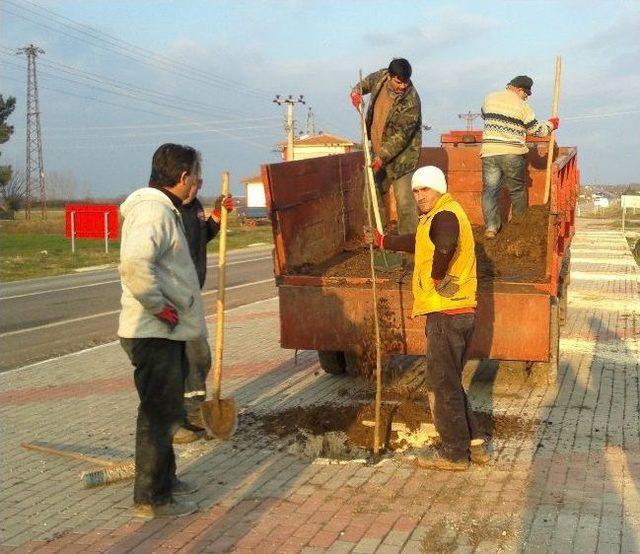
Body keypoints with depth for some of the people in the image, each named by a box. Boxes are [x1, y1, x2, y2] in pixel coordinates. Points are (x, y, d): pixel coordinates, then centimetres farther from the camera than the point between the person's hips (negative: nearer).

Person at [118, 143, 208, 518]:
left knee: (166, 410, 22)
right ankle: (152, 499, 10)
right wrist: (159, 306, -26)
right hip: (153, 333, -11)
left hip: (166, 332, 11)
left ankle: (164, 477, 37)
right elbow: (135, 263, -36)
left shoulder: (165, 210, 15)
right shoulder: (153, 210, -19)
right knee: (159, 413, -1)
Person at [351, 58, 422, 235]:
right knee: (382, 189, 20)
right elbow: (367, 82, 18)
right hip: (379, 148, 7)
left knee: (403, 200, -12)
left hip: (400, 154, -7)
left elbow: (401, 136, -25)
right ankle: (392, 222, 39)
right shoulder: (381, 77, -7)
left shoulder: (411, 101, -25)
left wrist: (383, 156, -30)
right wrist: (357, 91, -2)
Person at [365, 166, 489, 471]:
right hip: (460, 313, 10)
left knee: (442, 383, -1)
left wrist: (437, 277, -22)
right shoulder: (442, 215, 20)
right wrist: (382, 241, 45)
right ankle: (473, 442, 23)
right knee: (450, 381, 18)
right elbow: (418, 242, 38)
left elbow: (445, 245, -37)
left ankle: (454, 452, 8)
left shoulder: (444, 215, -13)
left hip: (445, 314, -10)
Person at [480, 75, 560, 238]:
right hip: (512, 154, -2)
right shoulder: (522, 106, -4)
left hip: (489, 152, 3)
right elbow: (537, 130, 2)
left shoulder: (489, 98, 7)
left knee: (490, 190, 3)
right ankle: (520, 224, 27)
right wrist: (551, 124, 20)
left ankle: (491, 227, -6)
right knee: (517, 190, 14)